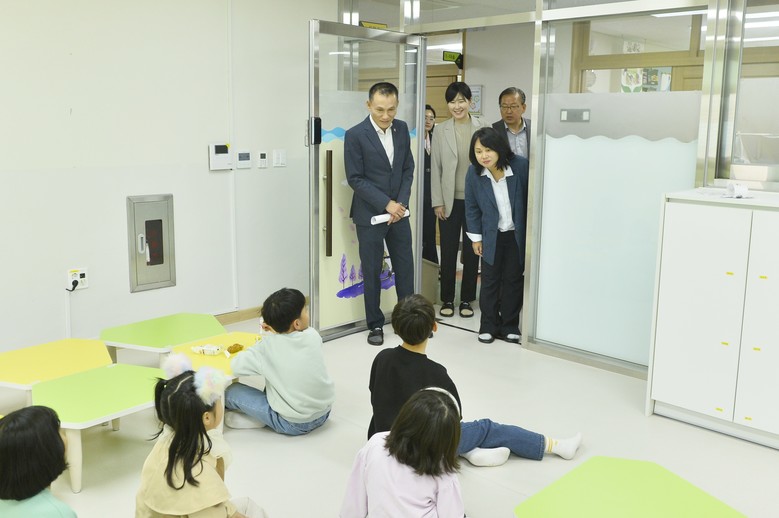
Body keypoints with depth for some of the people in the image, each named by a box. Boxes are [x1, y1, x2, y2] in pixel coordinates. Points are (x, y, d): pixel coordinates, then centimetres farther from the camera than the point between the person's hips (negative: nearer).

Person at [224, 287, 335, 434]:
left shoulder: (268, 346, -17)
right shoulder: (313, 336, -7)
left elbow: (236, 366, -13)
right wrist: (274, 333, 4)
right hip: (324, 414, 5)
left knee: (232, 391, 4)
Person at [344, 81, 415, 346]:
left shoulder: (402, 129, 2)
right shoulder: (355, 135, -13)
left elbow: (408, 169, 7)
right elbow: (355, 178, -13)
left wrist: (401, 203, -5)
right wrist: (386, 204, -15)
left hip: (399, 211, 4)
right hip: (370, 215, -4)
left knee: (405, 267, 10)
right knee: (371, 271, 6)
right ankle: (375, 324, 20)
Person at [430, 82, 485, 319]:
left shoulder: (482, 129, -1)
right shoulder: (441, 130, 1)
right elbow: (435, 168, 2)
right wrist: (437, 202, -3)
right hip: (450, 200, 0)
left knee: (472, 251, 8)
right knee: (448, 251, 7)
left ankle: (466, 299, 20)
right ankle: (447, 299, 19)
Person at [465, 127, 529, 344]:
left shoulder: (520, 166, -19)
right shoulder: (474, 172, -13)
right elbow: (472, 207, -2)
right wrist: (476, 237, 0)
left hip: (518, 234, -1)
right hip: (492, 235, 1)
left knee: (513, 280, 7)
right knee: (490, 280, 5)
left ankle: (509, 326, 20)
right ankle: (488, 326, 18)